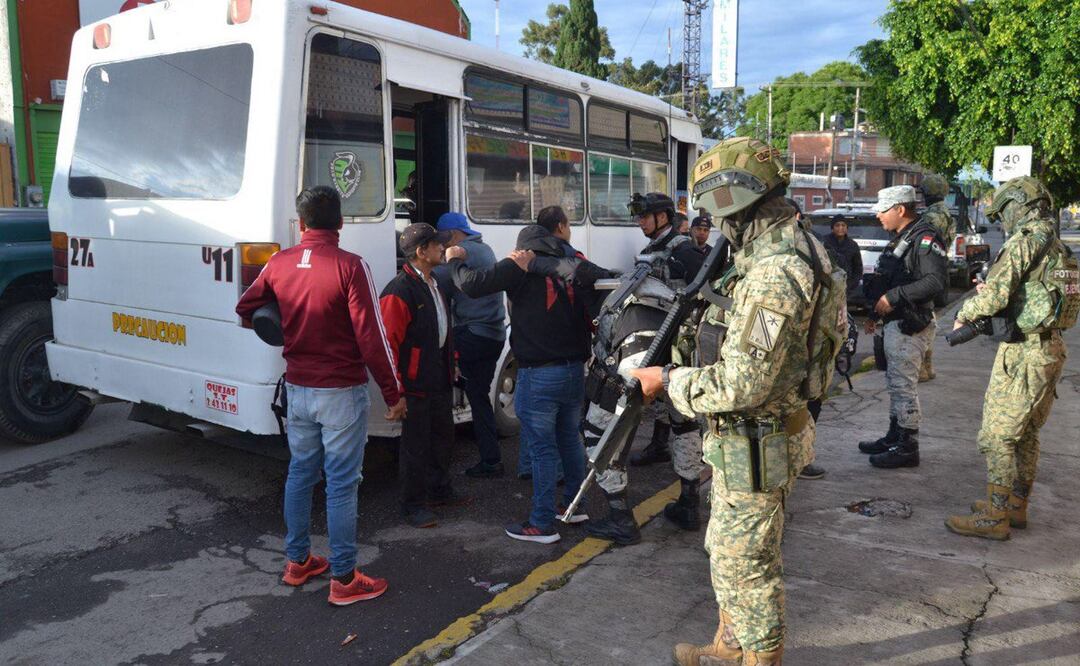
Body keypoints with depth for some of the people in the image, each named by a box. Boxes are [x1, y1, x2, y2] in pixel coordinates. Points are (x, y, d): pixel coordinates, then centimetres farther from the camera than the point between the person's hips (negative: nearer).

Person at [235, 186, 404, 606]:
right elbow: (371, 337, -17)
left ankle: (297, 562, 32)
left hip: (297, 389, 6)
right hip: (341, 393, -5)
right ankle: (344, 579, 11)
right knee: (341, 484, 2)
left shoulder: (279, 264, 2)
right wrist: (393, 393, -10)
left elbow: (245, 309, 16)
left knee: (300, 474, 18)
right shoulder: (350, 267, -15)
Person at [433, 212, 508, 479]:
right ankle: (490, 460, 15)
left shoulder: (464, 252, -11)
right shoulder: (484, 249, 20)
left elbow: (435, 281, -17)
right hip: (494, 336, 10)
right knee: (479, 396, 13)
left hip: (474, 334, -10)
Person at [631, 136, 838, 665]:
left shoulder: (773, 274, -26)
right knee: (731, 553, 24)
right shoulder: (779, 253, 7)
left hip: (755, 448, -10)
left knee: (746, 565, 7)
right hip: (747, 438, 10)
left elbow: (742, 384, -28)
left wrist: (666, 380, -16)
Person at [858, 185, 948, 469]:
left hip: (910, 325, -10)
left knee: (904, 386, -5)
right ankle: (894, 437, 28)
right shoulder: (900, 239, 17)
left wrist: (894, 297, -23)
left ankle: (907, 448, 3)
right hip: (895, 323, 10)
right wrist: (875, 313, 17)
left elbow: (937, 281, -25)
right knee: (894, 383, 17)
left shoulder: (925, 238, -14)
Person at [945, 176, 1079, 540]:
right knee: (1026, 434, 18)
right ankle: (1016, 506, 28)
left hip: (1022, 353, -9)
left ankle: (994, 518, 1)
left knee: (997, 438, -3)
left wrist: (964, 315, -5)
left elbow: (994, 295, -22)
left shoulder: (1024, 243, -14)